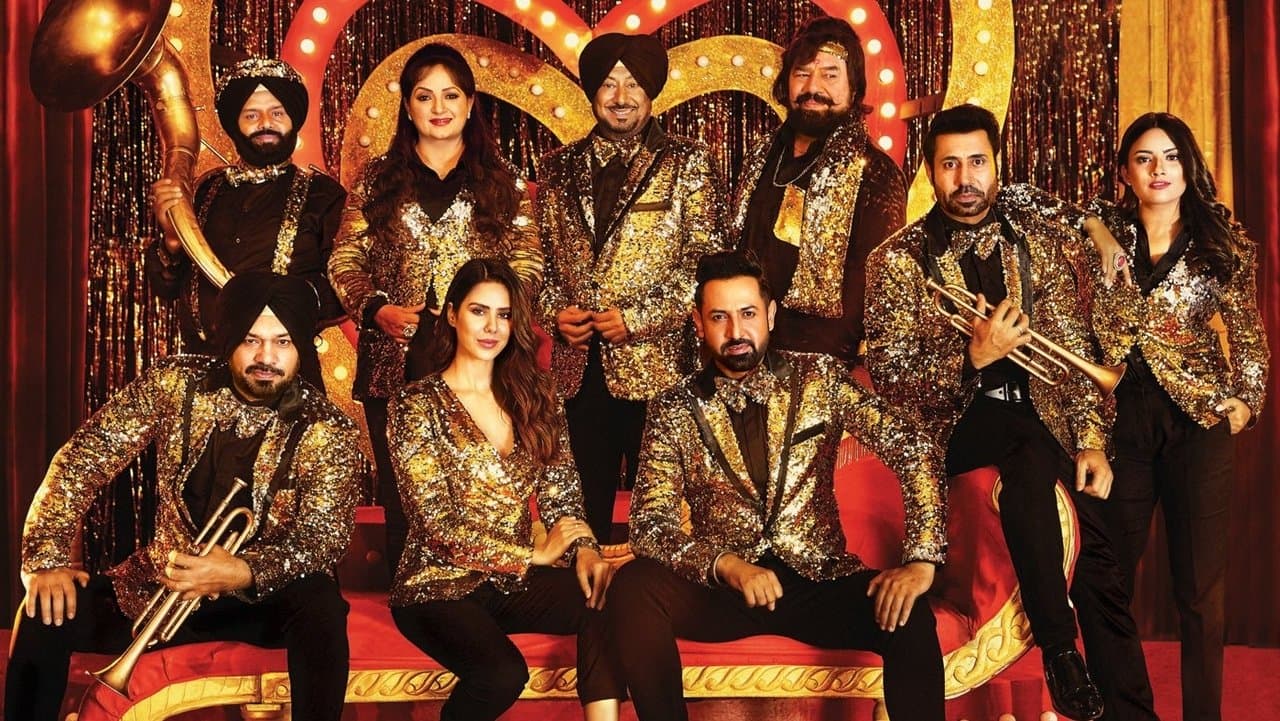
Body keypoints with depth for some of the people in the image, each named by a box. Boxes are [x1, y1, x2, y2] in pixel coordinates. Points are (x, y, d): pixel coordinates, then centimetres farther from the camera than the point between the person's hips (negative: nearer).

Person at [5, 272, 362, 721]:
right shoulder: (174, 384, -8)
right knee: (49, 612, -18)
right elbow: (83, 461, -6)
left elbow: (319, 543, -21)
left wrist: (241, 573, -40)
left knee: (321, 605, -34)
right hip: (164, 583, 3)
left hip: (268, 596, -2)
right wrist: (47, 559, -17)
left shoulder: (328, 433, -14)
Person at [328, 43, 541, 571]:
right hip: (395, 363, 1)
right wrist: (377, 309, -10)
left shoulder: (504, 182, 10)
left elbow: (528, 264, 6)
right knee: (400, 494, 3)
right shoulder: (378, 179, 12)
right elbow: (345, 260, 8)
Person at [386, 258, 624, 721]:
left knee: (606, 597, -27)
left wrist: (585, 549, -14)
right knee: (503, 673, -33)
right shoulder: (417, 405, -4)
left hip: (514, 580, 4)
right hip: (440, 587, -4)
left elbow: (560, 495, 7)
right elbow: (438, 524, -11)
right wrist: (533, 554, -14)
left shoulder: (534, 397, 10)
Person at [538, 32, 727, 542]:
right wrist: (555, 311, -2)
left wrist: (639, 319, -12)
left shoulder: (687, 164, 1)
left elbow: (705, 261, -5)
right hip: (579, 366, 4)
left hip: (656, 365, -3)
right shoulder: (560, 169, 13)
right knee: (588, 504, 10)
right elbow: (540, 255, 17)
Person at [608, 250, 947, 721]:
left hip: (820, 578, 0)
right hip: (723, 589, 0)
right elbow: (649, 523, -7)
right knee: (633, 586, -28)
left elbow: (914, 451, -4)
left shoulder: (820, 378, 1)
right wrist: (726, 564, -26)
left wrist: (921, 560, -17)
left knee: (909, 615, -29)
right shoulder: (674, 411, 0)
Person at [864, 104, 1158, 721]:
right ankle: (1058, 647, -22)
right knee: (1032, 457, -34)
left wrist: (1091, 440, -4)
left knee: (1097, 558, -10)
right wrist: (973, 358, -20)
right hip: (955, 419, -3)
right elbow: (887, 374, -6)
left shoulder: (1041, 239, 8)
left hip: (1036, 411, 3)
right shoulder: (898, 259, -1)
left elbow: (1073, 348, 6)